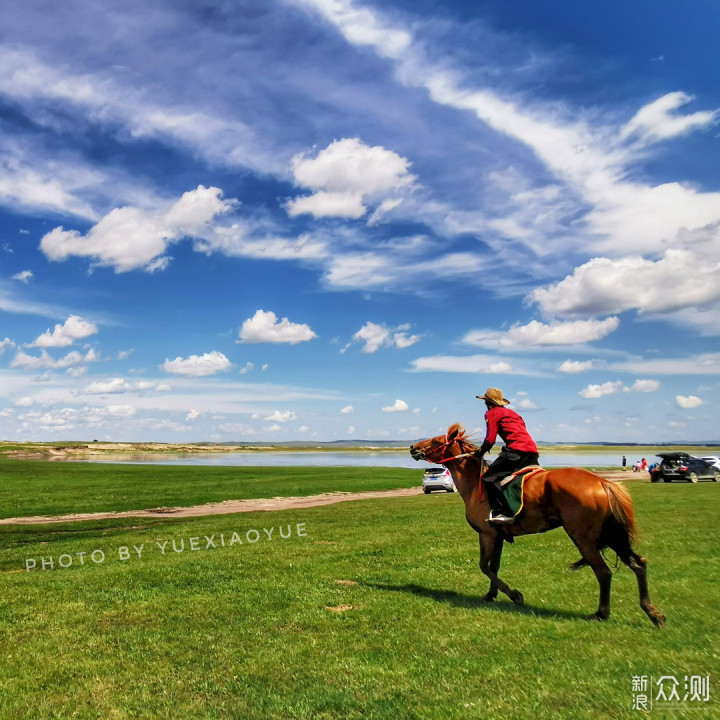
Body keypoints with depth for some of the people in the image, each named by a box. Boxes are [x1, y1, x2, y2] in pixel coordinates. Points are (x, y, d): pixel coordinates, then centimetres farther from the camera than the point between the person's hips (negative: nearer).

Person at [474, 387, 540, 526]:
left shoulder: (491, 413, 5)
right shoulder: (511, 412, 29)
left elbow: (490, 439, -4)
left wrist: (481, 451, 12)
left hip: (516, 450, -9)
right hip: (532, 450, 9)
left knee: (490, 477, -10)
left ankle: (500, 513, -20)